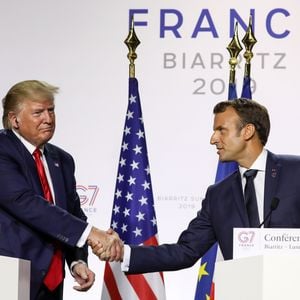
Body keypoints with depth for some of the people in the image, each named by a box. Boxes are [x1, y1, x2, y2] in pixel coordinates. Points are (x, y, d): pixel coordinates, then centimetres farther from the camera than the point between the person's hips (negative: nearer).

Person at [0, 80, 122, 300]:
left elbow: (73, 214, 16)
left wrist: (78, 261, -3)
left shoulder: (62, 160, 15)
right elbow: (25, 203, -22)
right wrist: (89, 233, -27)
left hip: (51, 281, 7)